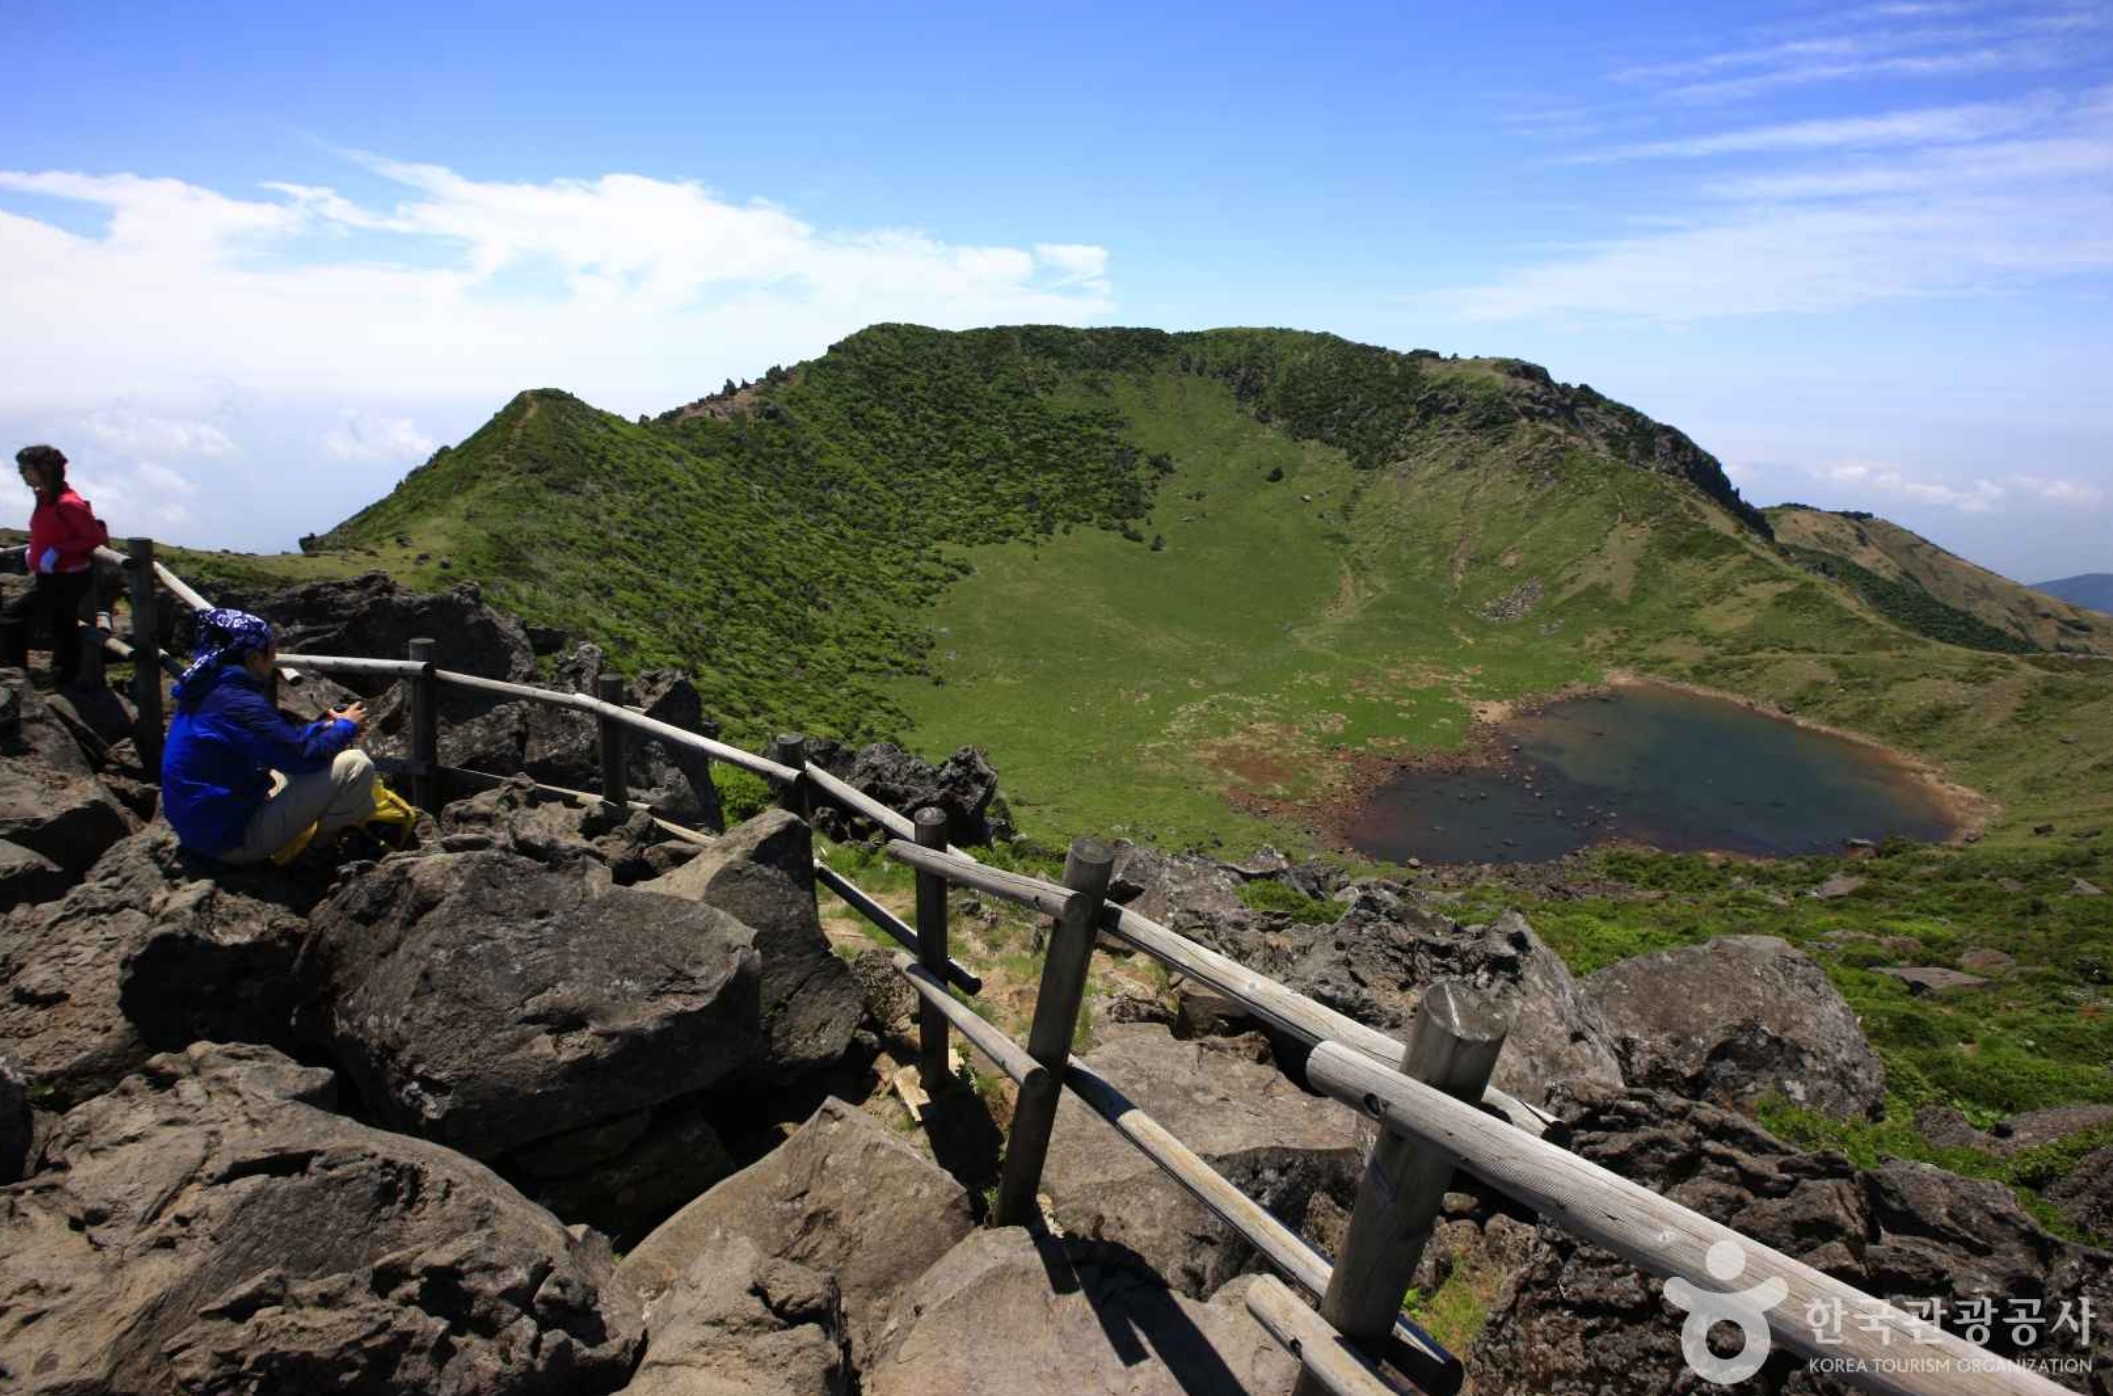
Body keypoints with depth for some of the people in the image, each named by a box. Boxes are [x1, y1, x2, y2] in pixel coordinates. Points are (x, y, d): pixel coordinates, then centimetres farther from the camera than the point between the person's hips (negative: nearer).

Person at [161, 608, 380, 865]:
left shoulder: (203, 691, 7)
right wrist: (345, 727, -4)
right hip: (236, 840, -10)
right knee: (356, 765, -17)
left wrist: (327, 726, 10)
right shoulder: (238, 703, -23)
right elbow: (306, 756, -21)